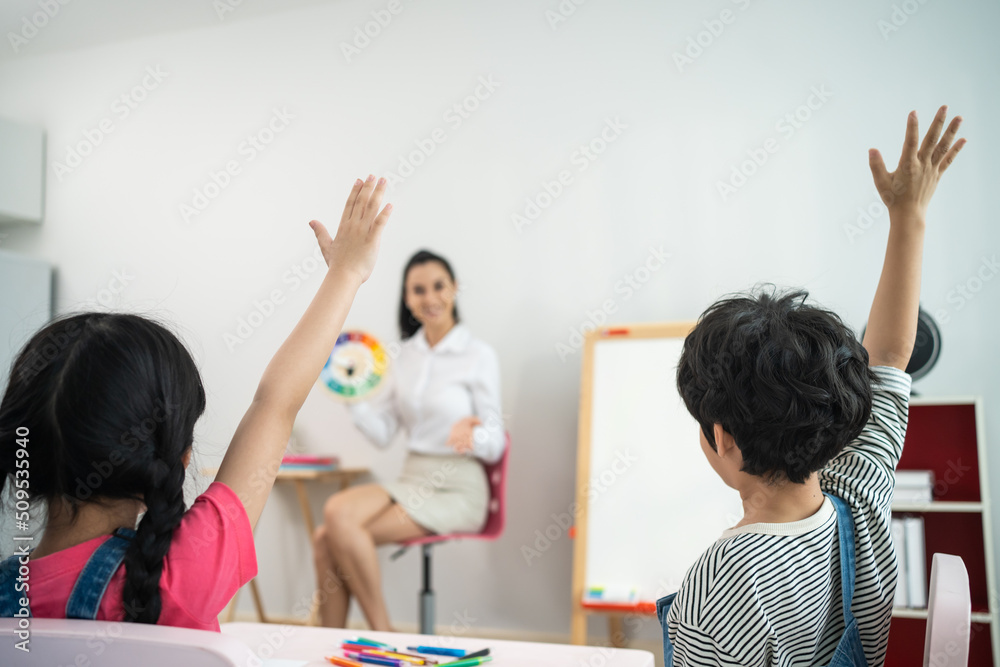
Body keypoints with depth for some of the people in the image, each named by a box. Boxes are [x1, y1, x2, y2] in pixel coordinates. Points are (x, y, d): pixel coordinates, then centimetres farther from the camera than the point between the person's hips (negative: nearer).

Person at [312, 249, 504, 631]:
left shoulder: (478, 356, -4)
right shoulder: (405, 355, 11)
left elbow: (495, 444, -4)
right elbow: (382, 433, 10)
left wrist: (473, 435, -26)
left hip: (457, 489, -5)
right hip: (411, 481, 5)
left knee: (339, 532, -25)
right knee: (330, 524, -23)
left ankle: (382, 638, -9)